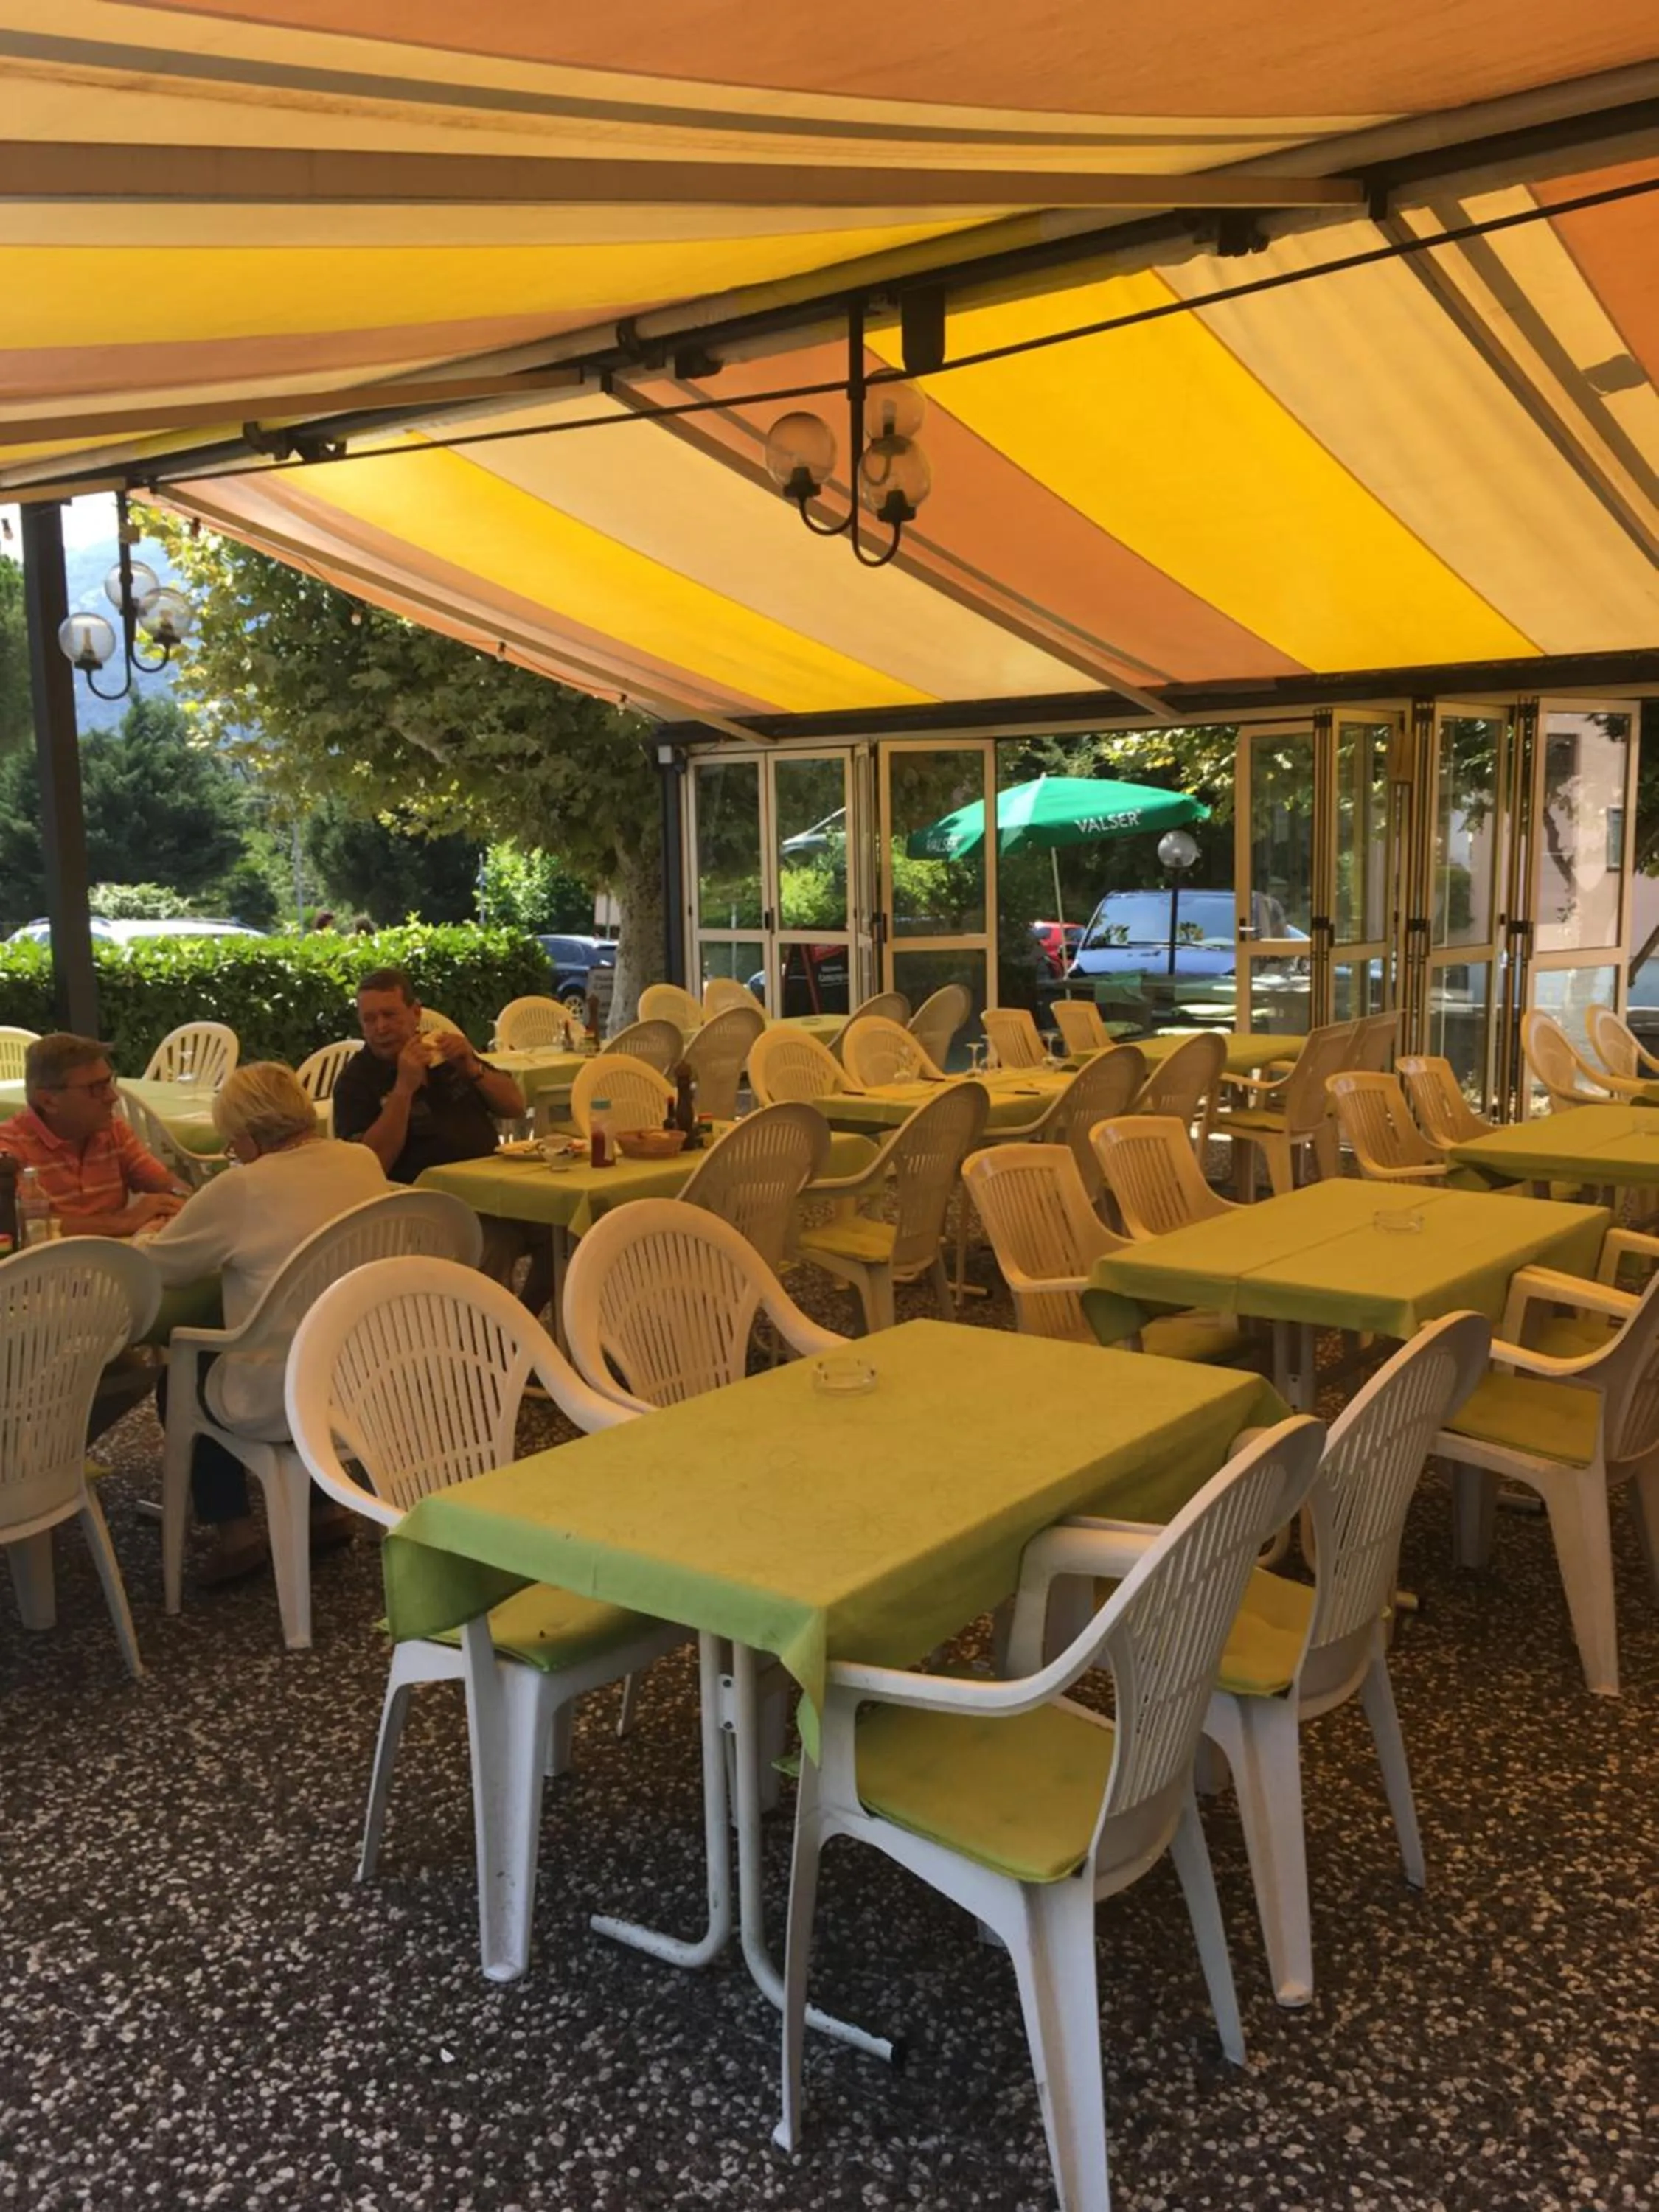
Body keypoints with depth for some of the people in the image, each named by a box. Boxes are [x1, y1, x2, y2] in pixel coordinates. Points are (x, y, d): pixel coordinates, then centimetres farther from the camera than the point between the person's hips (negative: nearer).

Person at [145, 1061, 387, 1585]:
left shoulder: (239, 1189, -14)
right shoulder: (365, 1162, 2)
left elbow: (155, 1267, -3)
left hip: (284, 1402, -6)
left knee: (179, 1382, 23)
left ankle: (234, 1532, 20)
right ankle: (325, 1507, 33)